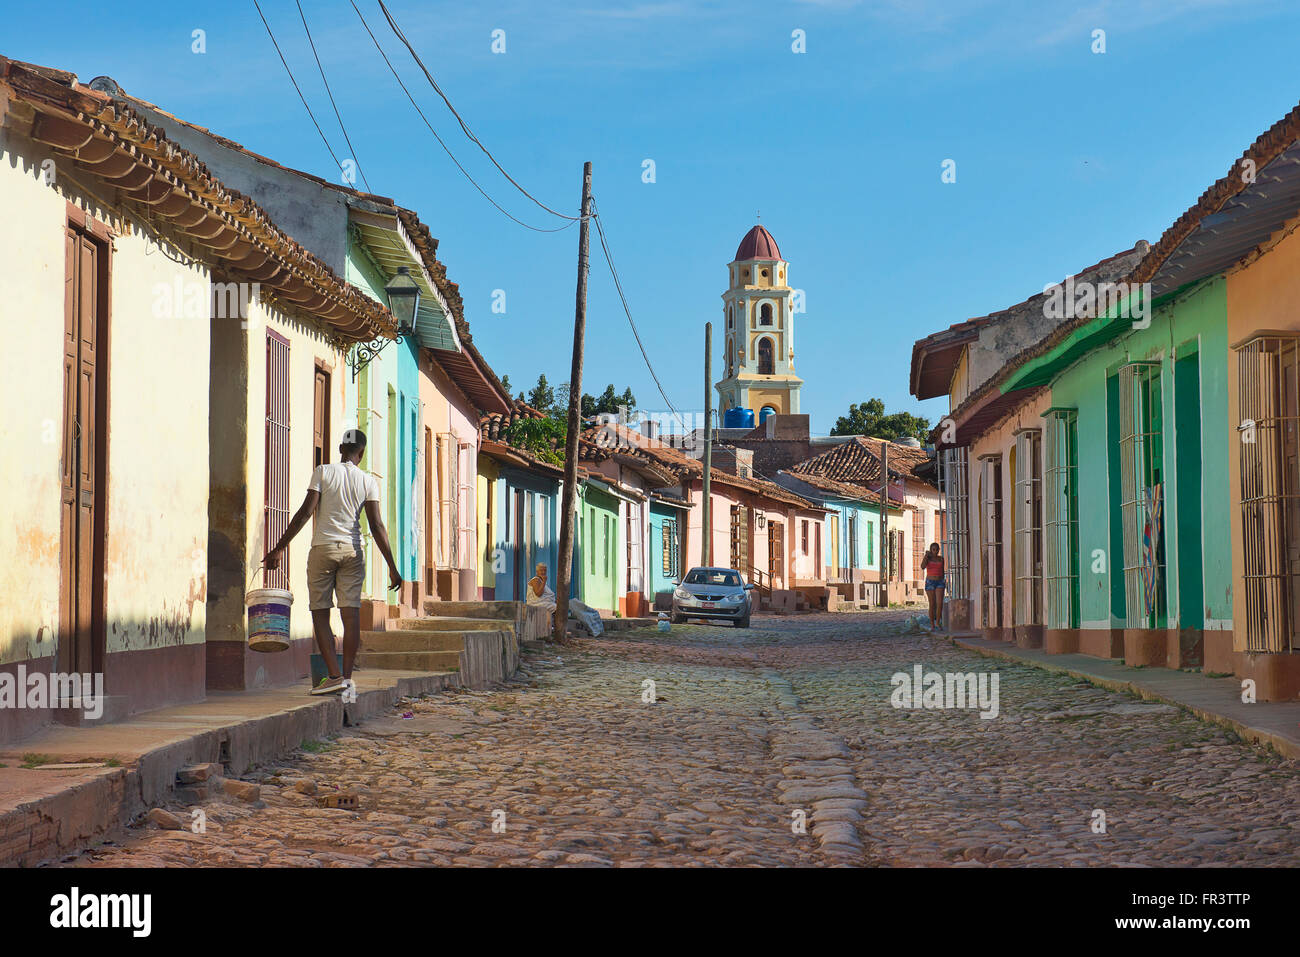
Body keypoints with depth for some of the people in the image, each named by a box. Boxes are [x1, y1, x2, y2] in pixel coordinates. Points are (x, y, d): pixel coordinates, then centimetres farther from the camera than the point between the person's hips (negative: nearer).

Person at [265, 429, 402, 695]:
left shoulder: (323, 471, -2)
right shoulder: (368, 481, 3)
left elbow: (305, 513, -8)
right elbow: (377, 526, -3)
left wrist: (280, 548, -5)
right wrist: (392, 567, -1)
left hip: (323, 548, -2)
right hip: (353, 551, 2)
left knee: (320, 613, 2)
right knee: (351, 613, 2)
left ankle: (334, 675, -8)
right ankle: (347, 676, -1)